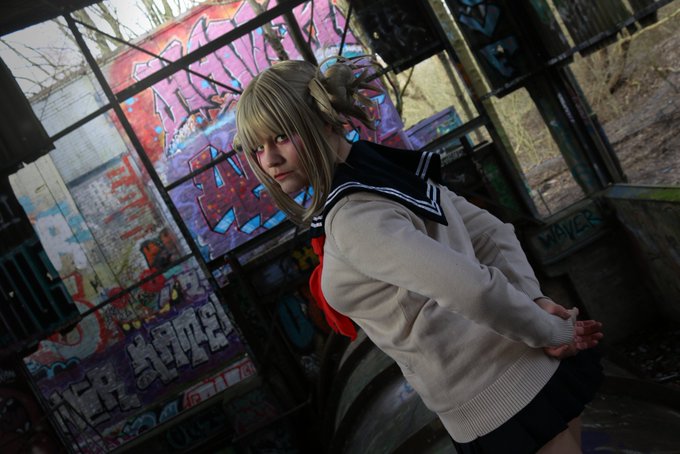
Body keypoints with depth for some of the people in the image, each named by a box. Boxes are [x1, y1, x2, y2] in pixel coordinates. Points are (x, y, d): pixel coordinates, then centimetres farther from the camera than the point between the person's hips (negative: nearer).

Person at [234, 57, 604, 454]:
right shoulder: (390, 169, 4)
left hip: (496, 406, -9)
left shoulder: (351, 215, -24)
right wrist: (535, 299, -4)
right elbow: (494, 233, 7)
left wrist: (551, 334, -18)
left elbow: (473, 287, -34)